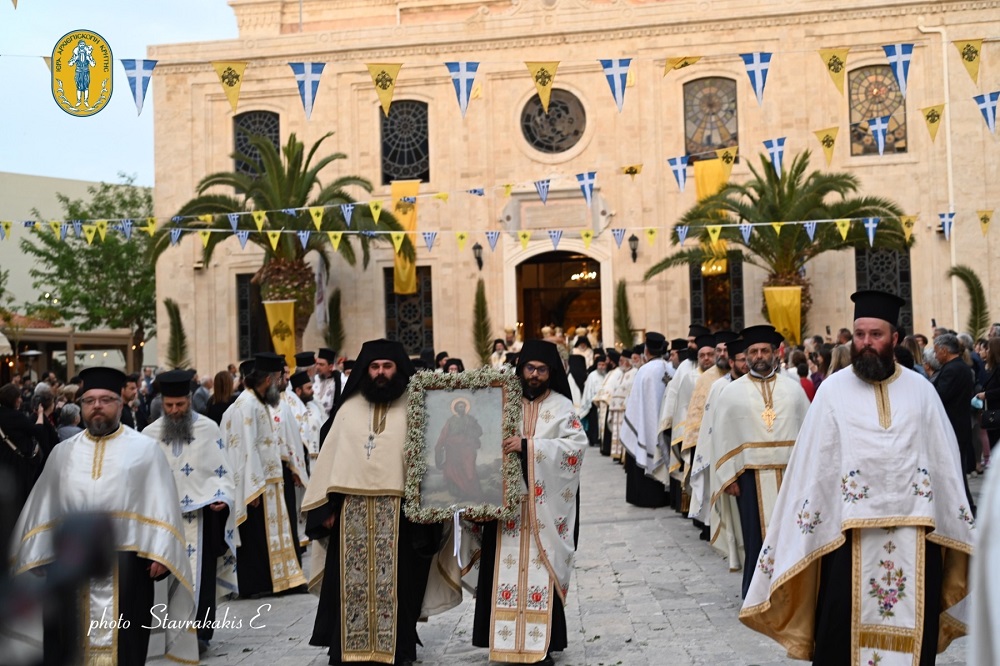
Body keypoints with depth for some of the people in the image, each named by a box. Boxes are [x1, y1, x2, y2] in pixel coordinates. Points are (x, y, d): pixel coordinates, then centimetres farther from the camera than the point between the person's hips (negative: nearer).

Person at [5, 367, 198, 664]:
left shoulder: (145, 449, 2)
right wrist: (36, 556, 5)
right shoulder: (63, 452, 13)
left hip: (125, 565, -3)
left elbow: (162, 505, -4)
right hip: (68, 565, 3)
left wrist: (161, 554, -14)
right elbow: (42, 507, 14)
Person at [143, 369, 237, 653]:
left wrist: (223, 497, -14)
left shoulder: (208, 428, -1)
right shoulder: (151, 433, 5)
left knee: (201, 573, -3)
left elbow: (223, 471, 1)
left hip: (202, 512, -2)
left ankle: (200, 631, 0)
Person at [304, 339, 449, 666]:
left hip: (399, 511, -2)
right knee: (350, 583, 5)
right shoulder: (349, 408, 10)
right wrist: (326, 505, 3)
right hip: (352, 511, 2)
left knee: (394, 583, 3)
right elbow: (330, 457, 9)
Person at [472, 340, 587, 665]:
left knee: (541, 571, -1)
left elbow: (578, 444, -12)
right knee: (508, 569, 2)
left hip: (545, 507, -2)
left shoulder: (562, 407, 3)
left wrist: (529, 447, -19)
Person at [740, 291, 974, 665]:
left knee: (913, 632, 10)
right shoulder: (833, 390, -1)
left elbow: (945, 460, 6)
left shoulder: (921, 390, 5)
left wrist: (957, 529, 3)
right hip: (851, 533, -2)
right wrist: (801, 538, -5)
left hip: (914, 534, 2)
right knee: (842, 633, 4)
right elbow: (813, 464, -3)